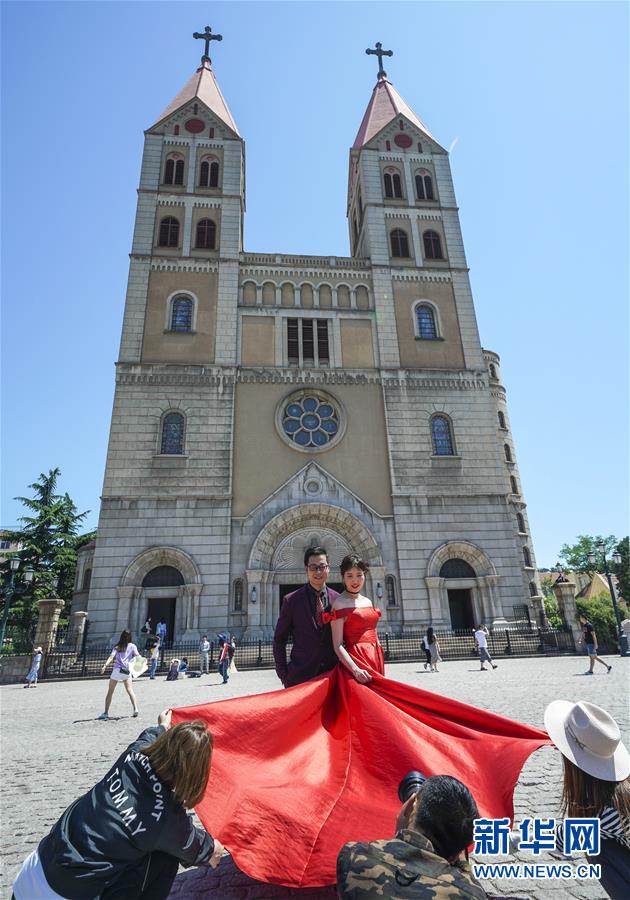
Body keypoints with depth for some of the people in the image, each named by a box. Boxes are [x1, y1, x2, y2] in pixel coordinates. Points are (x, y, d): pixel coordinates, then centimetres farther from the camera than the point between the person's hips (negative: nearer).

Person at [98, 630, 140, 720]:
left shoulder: (117, 647, 7)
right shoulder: (132, 646, 7)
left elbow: (111, 657, -8)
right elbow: (137, 657, -2)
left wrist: (105, 666, -18)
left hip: (117, 670, 0)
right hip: (127, 671, 1)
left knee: (110, 692, 12)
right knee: (130, 691, 6)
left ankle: (106, 713, 12)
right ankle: (136, 709, -9)